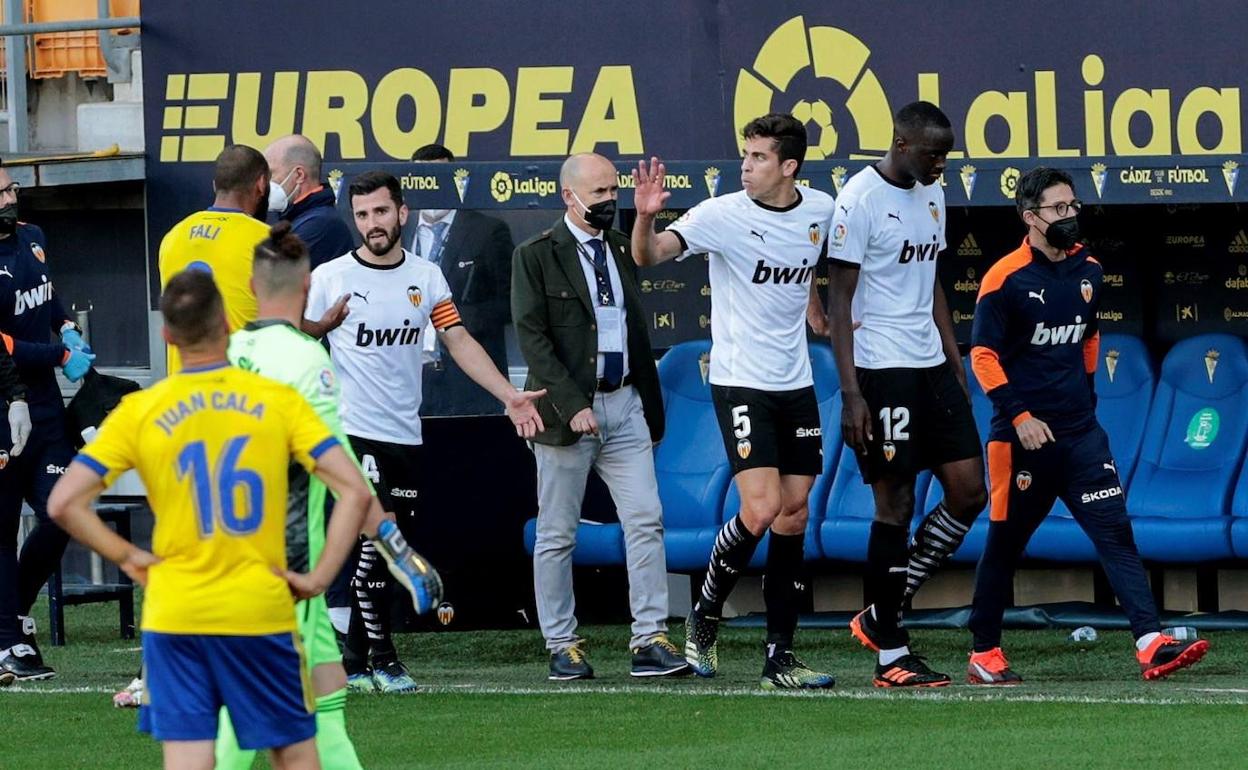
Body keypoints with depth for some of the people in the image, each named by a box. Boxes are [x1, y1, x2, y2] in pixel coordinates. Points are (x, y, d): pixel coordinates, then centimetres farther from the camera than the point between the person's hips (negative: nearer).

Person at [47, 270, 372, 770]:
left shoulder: (140, 412, -1)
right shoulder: (278, 401, -2)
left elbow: (63, 503, -5)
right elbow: (354, 492, -8)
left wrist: (127, 557, 5)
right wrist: (319, 578, -3)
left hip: (173, 614, 0)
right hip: (261, 611, 0)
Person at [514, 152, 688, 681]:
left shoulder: (622, 250, 14)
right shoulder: (535, 257, -3)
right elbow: (533, 338, -10)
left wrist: (652, 407, 15)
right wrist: (573, 405, -17)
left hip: (624, 404, 5)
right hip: (567, 409, -4)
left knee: (646, 522, -5)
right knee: (557, 535, 2)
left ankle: (650, 640, -5)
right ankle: (562, 646, 9)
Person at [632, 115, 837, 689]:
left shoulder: (819, 211, 4)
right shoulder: (722, 214, -12)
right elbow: (649, 256, -21)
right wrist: (646, 217, -40)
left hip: (796, 384, 5)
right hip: (740, 383, -5)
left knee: (794, 516, 4)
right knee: (761, 509, -17)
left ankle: (779, 657, 9)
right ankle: (704, 616, 7)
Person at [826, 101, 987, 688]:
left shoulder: (932, 195, 13)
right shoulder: (860, 200, -12)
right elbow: (840, 301, -13)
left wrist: (956, 368, 18)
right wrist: (850, 393, -18)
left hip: (931, 366, 8)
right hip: (882, 370, -8)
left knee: (968, 493, 2)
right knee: (895, 506, -4)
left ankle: (882, 616, 14)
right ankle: (890, 655, 4)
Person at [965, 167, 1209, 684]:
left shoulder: (1088, 271, 9)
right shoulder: (1006, 278, -9)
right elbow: (983, 355, -10)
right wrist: (1019, 417, -17)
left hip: (1080, 433, 5)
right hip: (1022, 437, -5)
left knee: (1115, 532, -7)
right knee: (1005, 543, 5)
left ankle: (1151, 644, -15)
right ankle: (984, 655, 16)